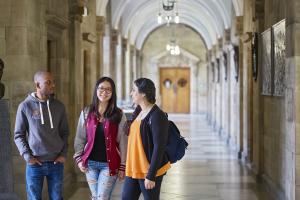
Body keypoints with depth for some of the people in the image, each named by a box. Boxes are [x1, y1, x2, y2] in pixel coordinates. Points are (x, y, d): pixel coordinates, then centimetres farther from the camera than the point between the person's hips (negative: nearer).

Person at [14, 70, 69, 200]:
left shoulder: (59, 106, 5)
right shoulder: (25, 106, -4)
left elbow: (64, 132, 11)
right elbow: (19, 135, 0)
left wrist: (63, 154, -1)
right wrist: (27, 156, -10)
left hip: (56, 163, 2)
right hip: (35, 164, -2)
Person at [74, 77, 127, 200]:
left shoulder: (119, 115, -4)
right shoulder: (86, 112, 3)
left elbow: (123, 141, -3)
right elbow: (80, 138, 9)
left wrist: (123, 166, -4)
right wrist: (79, 158, 1)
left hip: (109, 164, -3)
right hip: (90, 163, 3)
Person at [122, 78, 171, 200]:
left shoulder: (157, 116, -17)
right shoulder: (138, 112, 9)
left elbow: (159, 148, -19)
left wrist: (151, 176, -20)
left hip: (149, 171, -8)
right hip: (134, 168, 8)